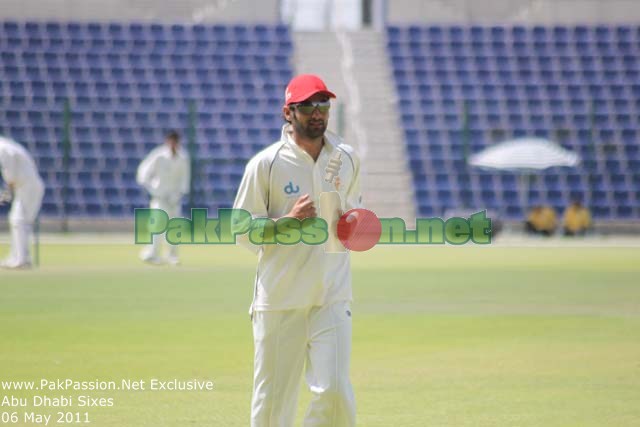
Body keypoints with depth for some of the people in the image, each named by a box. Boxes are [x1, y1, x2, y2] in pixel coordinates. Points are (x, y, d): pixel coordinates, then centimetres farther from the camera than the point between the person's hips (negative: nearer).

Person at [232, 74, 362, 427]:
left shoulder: (347, 159, 8)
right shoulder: (266, 165, -4)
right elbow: (242, 231, -2)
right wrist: (287, 221, -18)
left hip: (332, 298, 2)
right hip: (279, 301, -2)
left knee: (334, 390, -12)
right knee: (272, 398, 1)